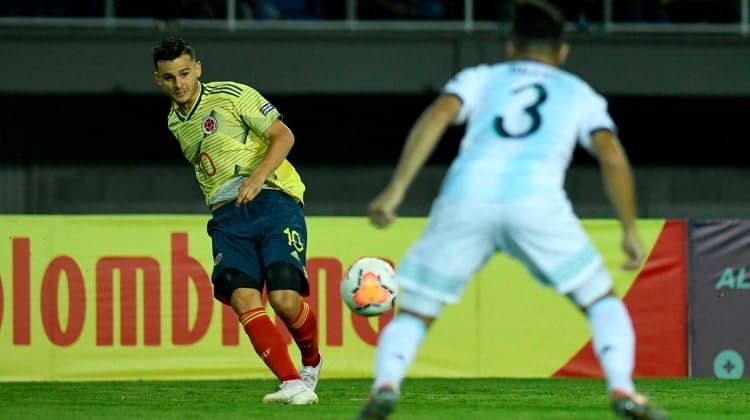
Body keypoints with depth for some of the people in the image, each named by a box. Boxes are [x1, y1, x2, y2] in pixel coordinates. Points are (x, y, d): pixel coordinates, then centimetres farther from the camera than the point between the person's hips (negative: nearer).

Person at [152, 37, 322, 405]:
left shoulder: (232, 96, -3)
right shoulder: (175, 123, 17)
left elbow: (283, 136, -6)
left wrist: (257, 178, -19)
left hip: (272, 200, -5)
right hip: (227, 216, 5)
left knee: (284, 299, -18)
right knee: (243, 299, -20)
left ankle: (311, 361, 14)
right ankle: (293, 384, -21)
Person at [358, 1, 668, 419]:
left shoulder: (480, 78, 28)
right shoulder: (581, 94, 28)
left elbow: (438, 114, 7)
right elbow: (612, 156, 10)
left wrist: (396, 189, 1)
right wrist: (631, 230, 18)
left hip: (465, 198, 1)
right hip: (537, 200, -1)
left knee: (413, 315, 11)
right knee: (602, 301, 16)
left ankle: (385, 385, -17)